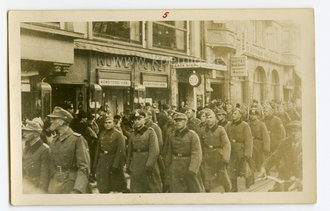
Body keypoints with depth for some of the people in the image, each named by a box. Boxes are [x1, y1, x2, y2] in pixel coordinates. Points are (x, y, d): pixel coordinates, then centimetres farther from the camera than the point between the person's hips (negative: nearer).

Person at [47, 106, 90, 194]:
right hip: (54, 183, 6)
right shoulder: (54, 140, 10)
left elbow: (84, 168, -18)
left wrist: (77, 190, -27)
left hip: (70, 185, -6)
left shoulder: (77, 139, -12)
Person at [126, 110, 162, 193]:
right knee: (136, 190, 6)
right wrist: (128, 166, 13)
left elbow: (155, 151, -14)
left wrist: (149, 165, -20)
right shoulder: (133, 135, 10)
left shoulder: (150, 132, -6)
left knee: (153, 189, 3)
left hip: (149, 168, -5)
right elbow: (130, 152, 17)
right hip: (135, 169, 5)